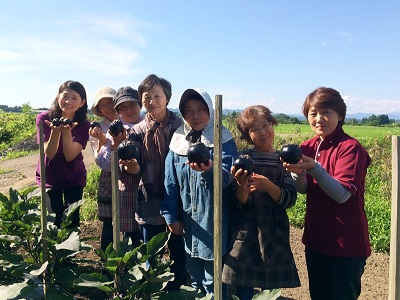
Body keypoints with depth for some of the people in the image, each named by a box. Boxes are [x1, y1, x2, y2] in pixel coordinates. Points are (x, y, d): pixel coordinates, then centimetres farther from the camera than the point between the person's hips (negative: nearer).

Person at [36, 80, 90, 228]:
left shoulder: (84, 125, -15)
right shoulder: (44, 118, -16)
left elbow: (70, 156, -24)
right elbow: (49, 153, -22)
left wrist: (67, 132, -39)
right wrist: (55, 131, -38)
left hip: (74, 178, 1)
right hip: (49, 177, 0)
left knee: (72, 220, 1)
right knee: (54, 220, 1)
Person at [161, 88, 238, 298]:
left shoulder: (223, 140, -8)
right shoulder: (178, 141, 3)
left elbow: (226, 178, -19)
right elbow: (170, 182, 6)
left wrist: (209, 171, -39)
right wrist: (171, 216, 4)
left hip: (214, 221, -4)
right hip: (188, 222, 4)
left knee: (213, 280, 7)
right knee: (193, 275, 21)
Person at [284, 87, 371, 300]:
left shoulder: (350, 147, -15)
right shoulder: (308, 147, 3)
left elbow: (342, 194, -23)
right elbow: (303, 189, -7)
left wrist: (313, 167, -35)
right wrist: (298, 172, -29)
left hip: (346, 244, -6)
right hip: (315, 240, 6)